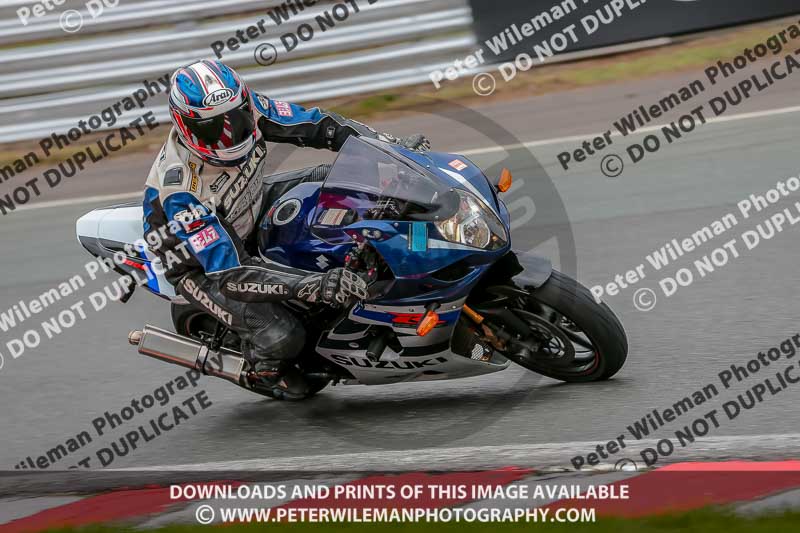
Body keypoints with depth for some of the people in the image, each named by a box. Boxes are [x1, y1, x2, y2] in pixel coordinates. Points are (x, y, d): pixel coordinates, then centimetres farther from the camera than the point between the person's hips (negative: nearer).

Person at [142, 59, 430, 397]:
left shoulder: (244, 108, -23)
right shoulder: (179, 190, -39)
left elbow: (314, 125, -10)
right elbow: (230, 274, -41)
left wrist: (394, 146, -20)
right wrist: (314, 286, -50)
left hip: (251, 216, 7)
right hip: (199, 264, -7)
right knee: (282, 338, -25)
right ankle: (266, 362, 11)